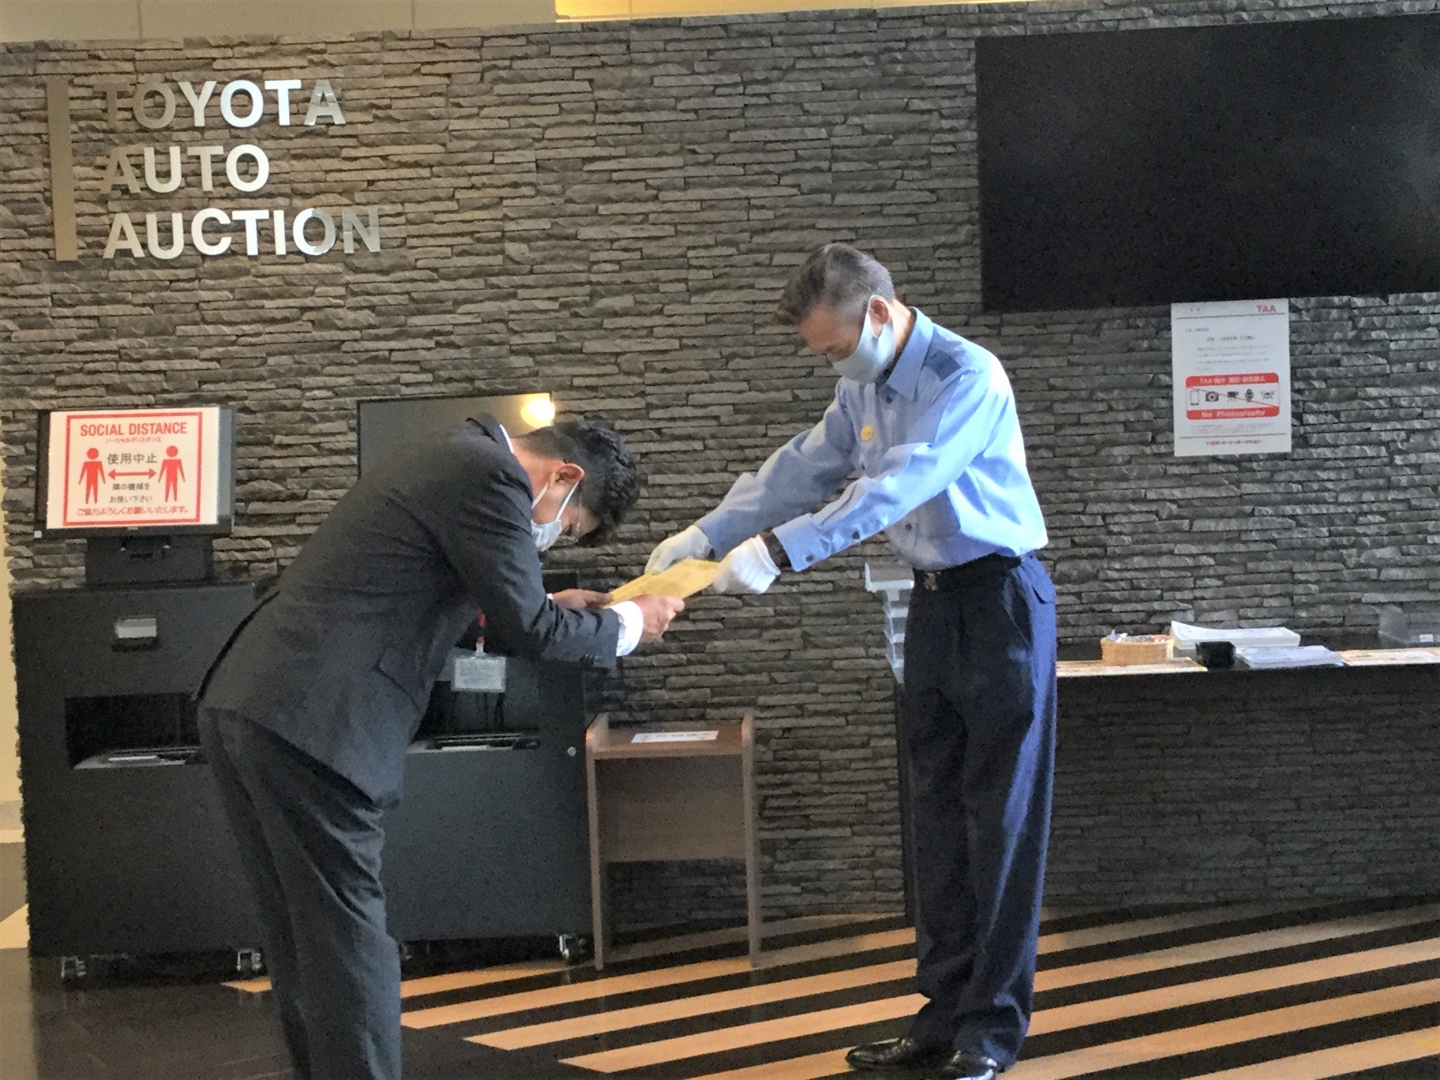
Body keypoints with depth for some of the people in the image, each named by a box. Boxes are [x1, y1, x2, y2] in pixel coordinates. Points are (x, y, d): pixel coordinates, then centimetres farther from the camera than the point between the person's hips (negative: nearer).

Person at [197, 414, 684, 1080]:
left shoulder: (454, 460, 22)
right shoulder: (492, 474, -9)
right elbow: (526, 629, -8)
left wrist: (546, 608, 28)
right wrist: (627, 623, 7)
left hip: (242, 709, 10)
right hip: (309, 724, -10)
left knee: (303, 942, 15)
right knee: (349, 948, -3)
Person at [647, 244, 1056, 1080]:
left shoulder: (967, 378, -20)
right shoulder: (864, 390, 7)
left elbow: (894, 489, -29)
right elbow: (801, 470, 11)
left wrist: (778, 551, -33)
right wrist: (707, 535, 3)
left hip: (1001, 599, -8)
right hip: (934, 602, 8)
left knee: (1000, 817, -2)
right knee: (939, 811, 11)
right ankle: (947, 1012, 19)